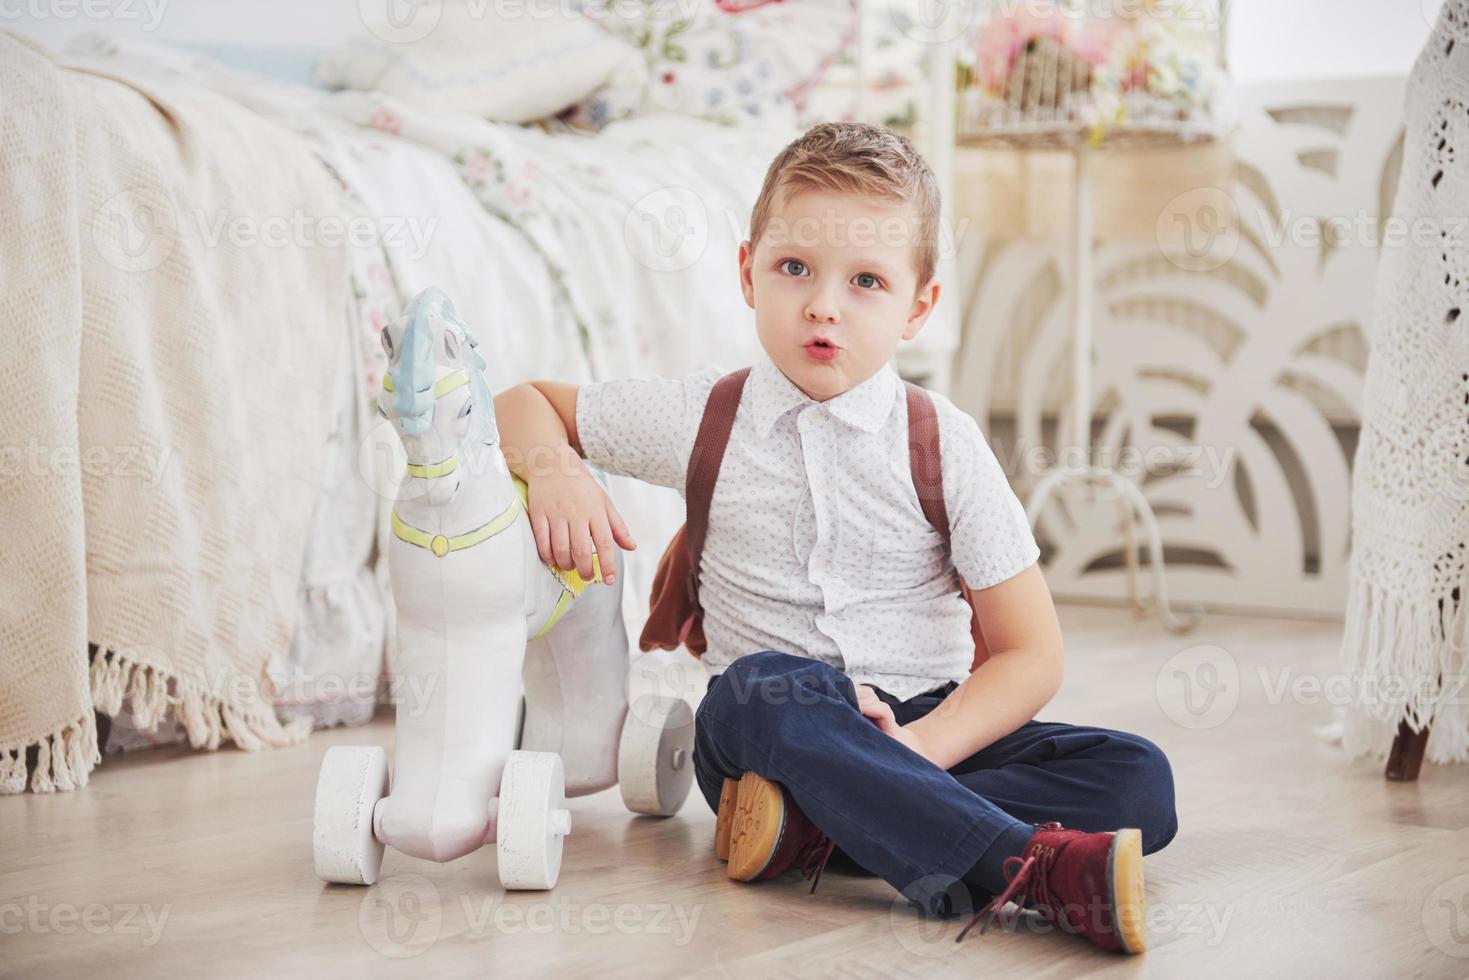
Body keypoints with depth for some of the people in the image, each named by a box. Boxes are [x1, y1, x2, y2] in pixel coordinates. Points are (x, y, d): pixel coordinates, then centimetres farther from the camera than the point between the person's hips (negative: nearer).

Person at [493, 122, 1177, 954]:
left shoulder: (945, 444, -3)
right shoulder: (704, 420, 1)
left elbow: (1031, 655, -4)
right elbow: (526, 406, 13)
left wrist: (921, 748, -21)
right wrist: (556, 471, -11)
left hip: (930, 723, 2)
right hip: (763, 729, -1)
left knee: (1139, 783, -21)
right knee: (770, 686, -37)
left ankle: (823, 827, -32)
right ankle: (1031, 867, -42)